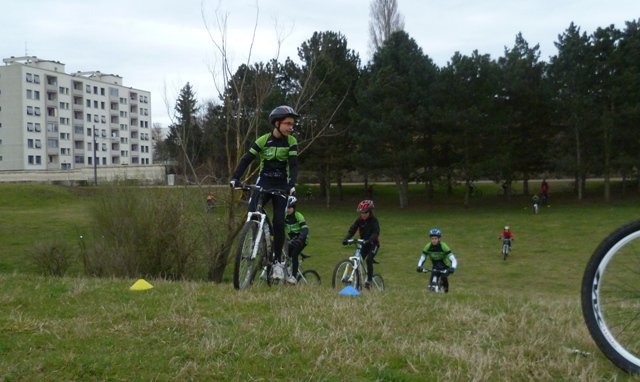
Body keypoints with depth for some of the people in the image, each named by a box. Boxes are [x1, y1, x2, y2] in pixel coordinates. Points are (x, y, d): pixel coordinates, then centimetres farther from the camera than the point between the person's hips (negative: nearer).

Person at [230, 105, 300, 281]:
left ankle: (277, 261, 5)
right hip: (264, 182, 0)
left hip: (282, 185, 0)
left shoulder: (291, 142, -6)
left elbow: (293, 165, -14)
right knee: (252, 215, -20)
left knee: (279, 223, -6)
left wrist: (292, 185, -31)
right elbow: (246, 159, -11)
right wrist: (235, 178, -24)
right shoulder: (263, 140, -8)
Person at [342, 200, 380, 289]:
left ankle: (369, 280, -18)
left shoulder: (374, 220, -15)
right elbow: (352, 230, -11)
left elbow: (376, 232, -27)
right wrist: (346, 239, -29)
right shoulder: (359, 220, -3)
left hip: (373, 244, -5)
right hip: (364, 244, 5)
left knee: (368, 260, -24)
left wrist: (369, 240, -45)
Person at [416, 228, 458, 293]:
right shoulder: (428, 247, -17)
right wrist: (419, 267, -29)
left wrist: (453, 268, -46)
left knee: (443, 276, -30)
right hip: (435, 267, 3)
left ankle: (446, 288, -3)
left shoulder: (443, 246, -26)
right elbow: (422, 259, -9)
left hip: (445, 267, -3)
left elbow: (453, 259, -29)